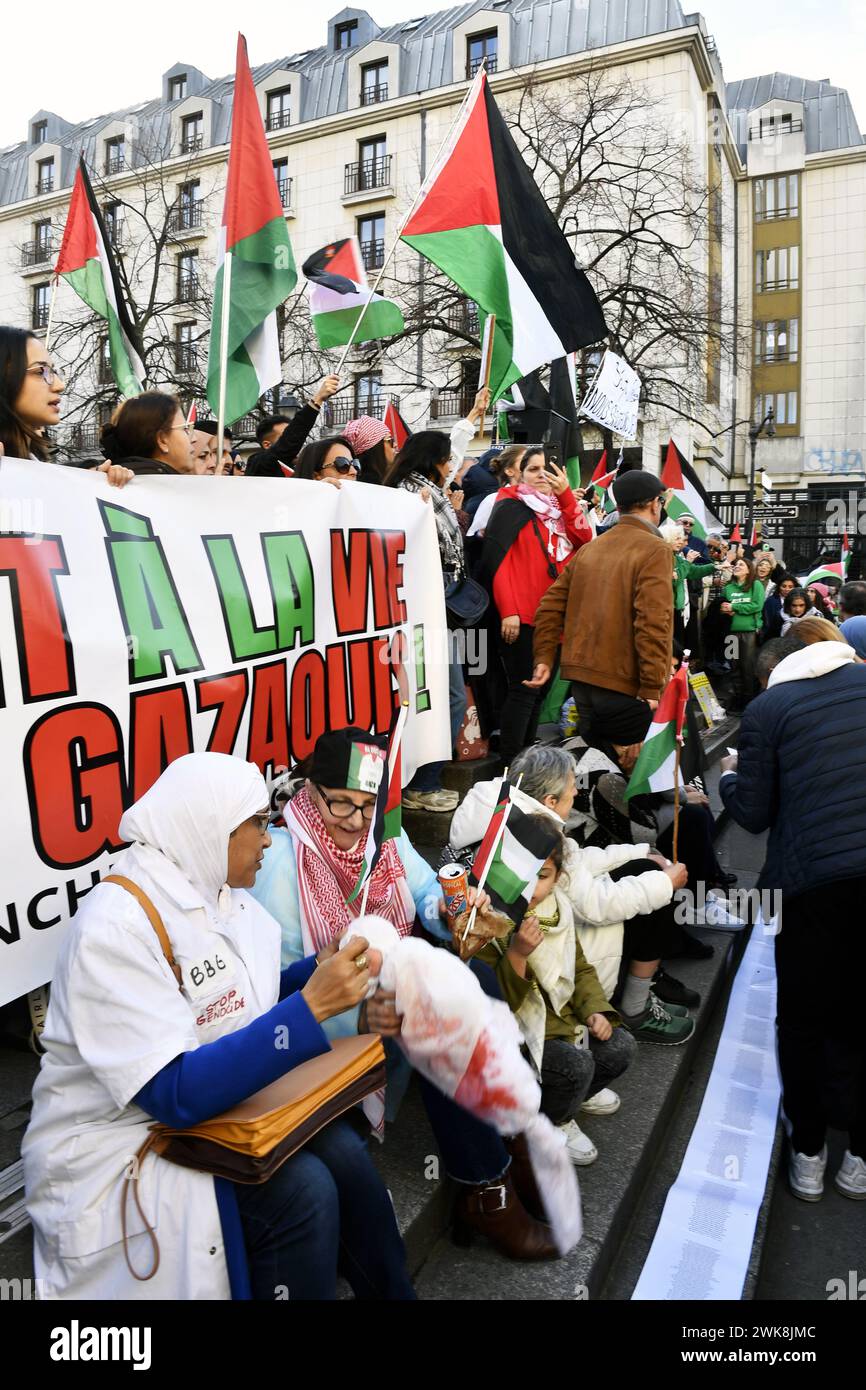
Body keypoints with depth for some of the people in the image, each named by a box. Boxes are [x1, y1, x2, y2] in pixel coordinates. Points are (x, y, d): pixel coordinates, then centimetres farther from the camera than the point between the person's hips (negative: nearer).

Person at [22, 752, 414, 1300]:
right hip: (121, 1142, -7)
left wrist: (325, 968, -4)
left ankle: (393, 1292, 3)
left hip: (219, 1104, 7)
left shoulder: (221, 894, 1)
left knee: (342, 1151, -17)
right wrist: (312, 1005, -33)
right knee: (299, 1191, -26)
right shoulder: (117, 926, -24)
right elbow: (177, 1093, -29)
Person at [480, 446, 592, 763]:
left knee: (540, 691, 10)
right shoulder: (511, 506, -2)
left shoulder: (559, 509, 19)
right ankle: (509, 764, -5)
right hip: (522, 617, -7)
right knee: (524, 689, -10)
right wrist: (508, 611, -19)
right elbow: (496, 559, -12)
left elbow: (584, 538, 1)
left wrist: (566, 495, -8)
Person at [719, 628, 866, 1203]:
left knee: (801, 1020, 15)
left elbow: (753, 814, 1)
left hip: (814, 880, -3)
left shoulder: (767, 709, -2)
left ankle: (808, 1154, 28)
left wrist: (730, 776, 20)